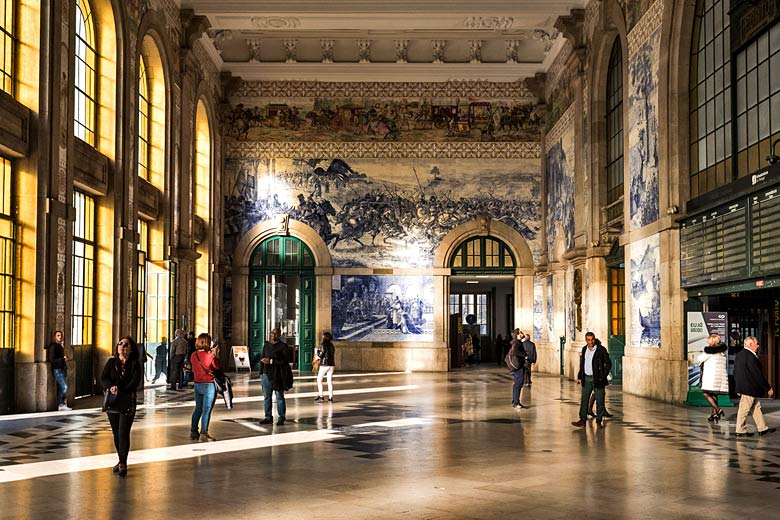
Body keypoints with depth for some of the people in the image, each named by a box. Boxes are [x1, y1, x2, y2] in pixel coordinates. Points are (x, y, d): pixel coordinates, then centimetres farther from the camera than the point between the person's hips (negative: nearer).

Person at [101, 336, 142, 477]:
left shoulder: (135, 364, 2)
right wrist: (111, 387, -22)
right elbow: (104, 378, -2)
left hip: (127, 403, -3)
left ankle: (123, 463, -9)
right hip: (112, 402, 3)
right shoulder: (111, 362, 10)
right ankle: (121, 460, 21)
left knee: (123, 433, -10)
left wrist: (120, 390, -18)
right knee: (116, 433, 9)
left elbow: (135, 382, -9)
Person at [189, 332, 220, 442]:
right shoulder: (209, 355, -16)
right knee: (207, 410, -2)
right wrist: (216, 355, 1)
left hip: (197, 384, 6)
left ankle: (193, 432, 21)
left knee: (198, 409, 17)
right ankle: (204, 433, -2)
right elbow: (217, 367, -7)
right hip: (208, 384, -6)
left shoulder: (193, 355, 2)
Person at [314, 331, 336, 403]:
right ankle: (330, 397, 5)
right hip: (332, 364, 6)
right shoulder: (332, 345, 12)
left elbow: (320, 355, -12)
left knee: (319, 379, 3)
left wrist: (318, 351, 8)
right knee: (330, 381, 9)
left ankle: (320, 396, -3)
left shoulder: (323, 345, -9)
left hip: (324, 365, -6)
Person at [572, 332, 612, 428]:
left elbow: (608, 363, -7)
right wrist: (580, 377, 12)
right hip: (586, 379, 5)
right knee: (584, 400, 6)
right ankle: (582, 420, 11)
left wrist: (603, 377, -11)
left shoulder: (601, 350, -9)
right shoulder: (584, 349, 9)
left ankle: (599, 421, 12)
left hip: (597, 379, -5)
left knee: (599, 401, 2)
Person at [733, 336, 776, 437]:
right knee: (744, 409, -2)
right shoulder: (750, 357, -20)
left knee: (756, 407, 16)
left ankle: (762, 428, 22)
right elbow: (758, 374, -19)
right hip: (749, 388, -10)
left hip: (741, 387, 10)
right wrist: (768, 388, -11)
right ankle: (740, 431, 5)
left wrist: (738, 388, 23)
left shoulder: (739, 356, 11)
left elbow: (735, 372, 17)